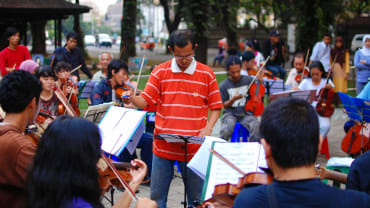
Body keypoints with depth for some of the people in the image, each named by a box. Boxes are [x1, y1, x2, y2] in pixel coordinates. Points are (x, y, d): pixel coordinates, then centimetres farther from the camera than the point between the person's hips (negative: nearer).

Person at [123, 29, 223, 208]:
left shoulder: (206, 74, 2)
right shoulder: (160, 72, 4)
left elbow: (215, 106, 7)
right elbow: (146, 101, 0)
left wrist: (208, 128, -9)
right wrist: (132, 99, -21)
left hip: (193, 147, -1)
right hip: (163, 145, 1)